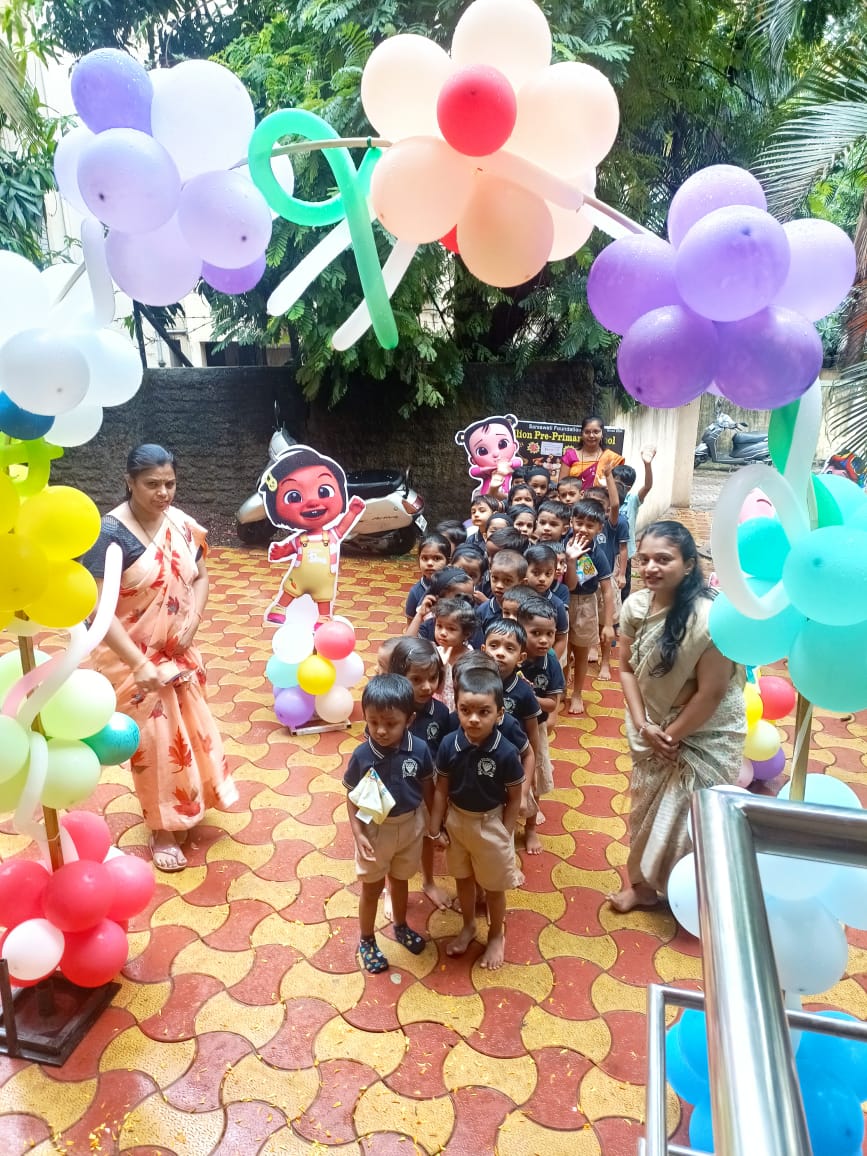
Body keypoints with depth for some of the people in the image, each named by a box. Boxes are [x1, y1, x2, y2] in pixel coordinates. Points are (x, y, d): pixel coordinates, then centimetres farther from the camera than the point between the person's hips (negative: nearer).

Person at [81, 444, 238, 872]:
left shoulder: (180, 523, -4)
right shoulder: (110, 533, -22)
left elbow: (200, 577, 6)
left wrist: (192, 622, -11)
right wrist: (139, 664, -30)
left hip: (179, 652, 6)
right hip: (134, 660, -6)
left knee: (188, 727, 19)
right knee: (155, 741, 6)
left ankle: (185, 808, 44)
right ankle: (162, 830, 27)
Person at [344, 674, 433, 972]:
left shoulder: (420, 750, -21)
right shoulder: (361, 755, -24)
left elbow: (427, 788, -5)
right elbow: (352, 797, -12)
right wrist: (358, 834, -19)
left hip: (410, 826, 2)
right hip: (375, 829, -2)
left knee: (400, 879, 26)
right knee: (372, 887, 18)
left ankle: (400, 926, 53)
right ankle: (366, 941, 42)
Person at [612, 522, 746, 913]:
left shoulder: (709, 618, -30)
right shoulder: (635, 606, -12)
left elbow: (711, 693, -23)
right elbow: (627, 668, -2)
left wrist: (672, 735, -14)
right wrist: (643, 725, -9)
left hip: (704, 734, -5)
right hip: (653, 727, 6)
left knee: (689, 816, 9)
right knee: (648, 807, 22)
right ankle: (643, 882, 46)